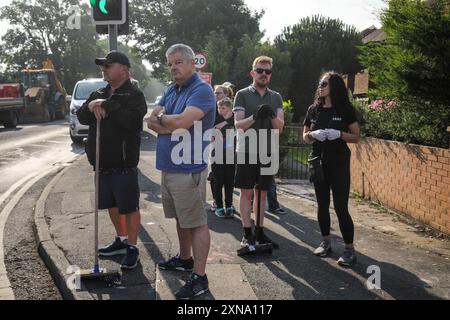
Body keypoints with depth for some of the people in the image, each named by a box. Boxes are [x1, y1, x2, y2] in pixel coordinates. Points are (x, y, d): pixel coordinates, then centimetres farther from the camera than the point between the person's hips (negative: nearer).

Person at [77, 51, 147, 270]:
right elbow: (82, 118, 6)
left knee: (129, 207, 1)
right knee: (111, 204, 19)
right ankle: (121, 240, 35)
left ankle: (132, 248, 13)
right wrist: (91, 106, -14)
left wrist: (106, 106, -21)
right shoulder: (98, 95, 14)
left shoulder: (134, 95, -8)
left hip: (123, 163, -8)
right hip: (102, 162, 8)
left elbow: (131, 119, -25)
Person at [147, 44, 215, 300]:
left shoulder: (202, 90, -12)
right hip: (168, 166, 9)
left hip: (189, 169, -9)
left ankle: (199, 278, 2)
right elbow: (152, 123, 5)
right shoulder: (170, 91, 14)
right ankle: (185, 259, 38)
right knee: (181, 218, 22)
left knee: (197, 223, -3)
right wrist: (172, 124, -13)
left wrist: (161, 118, -5)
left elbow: (181, 121, -24)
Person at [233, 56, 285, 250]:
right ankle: (247, 233, 7)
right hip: (247, 152, -3)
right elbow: (238, 124, -9)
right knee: (246, 193, 0)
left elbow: (280, 126, 2)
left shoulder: (276, 97, 10)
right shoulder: (242, 95, 0)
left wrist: (272, 116, -20)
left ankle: (259, 232, 18)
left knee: (262, 193, 10)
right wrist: (254, 117, -27)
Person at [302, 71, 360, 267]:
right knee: (322, 204, 11)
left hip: (339, 163, -4)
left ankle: (349, 249, 0)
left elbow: (356, 137, -1)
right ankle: (326, 242, 25)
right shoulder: (314, 109, 7)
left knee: (341, 206, -7)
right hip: (318, 161, 4)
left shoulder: (345, 109, -3)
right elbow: (305, 137, 13)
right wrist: (313, 135, -10)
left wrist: (340, 135, -19)